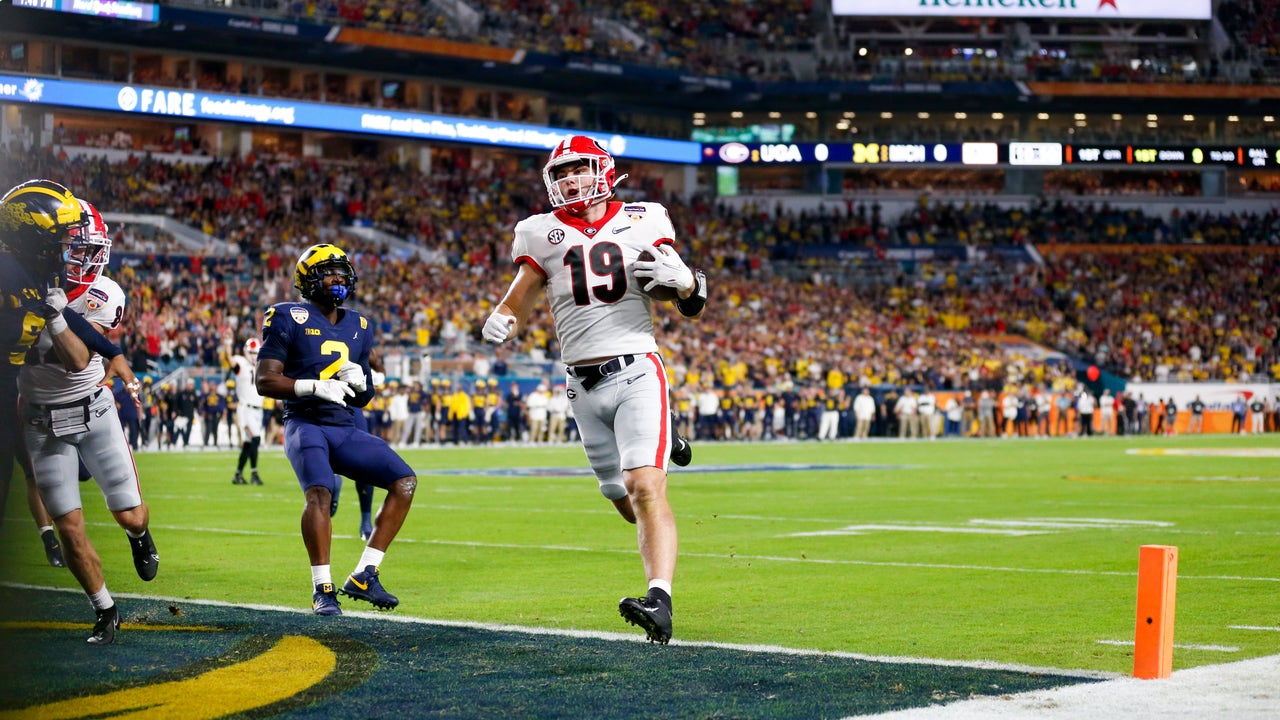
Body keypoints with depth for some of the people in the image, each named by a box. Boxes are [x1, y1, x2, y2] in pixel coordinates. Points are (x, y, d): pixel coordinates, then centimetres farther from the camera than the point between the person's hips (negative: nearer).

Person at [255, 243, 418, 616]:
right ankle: (322, 589, -23)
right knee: (320, 492, -31)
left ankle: (364, 575, -5)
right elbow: (266, 381, -10)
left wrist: (359, 381, -2)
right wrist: (315, 386, -22)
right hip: (305, 424, -6)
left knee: (405, 481, -7)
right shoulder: (289, 319, -2)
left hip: (346, 429, 6)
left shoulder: (359, 327, 16)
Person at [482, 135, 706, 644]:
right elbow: (515, 305, 11)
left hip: (636, 373, -3)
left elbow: (693, 307, 10)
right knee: (625, 500, 9)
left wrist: (682, 280, -13)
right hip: (584, 386, 3)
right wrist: (499, 324, -13)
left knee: (645, 489, -18)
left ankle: (659, 602, -26)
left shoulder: (643, 224, 5)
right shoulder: (543, 236, 7)